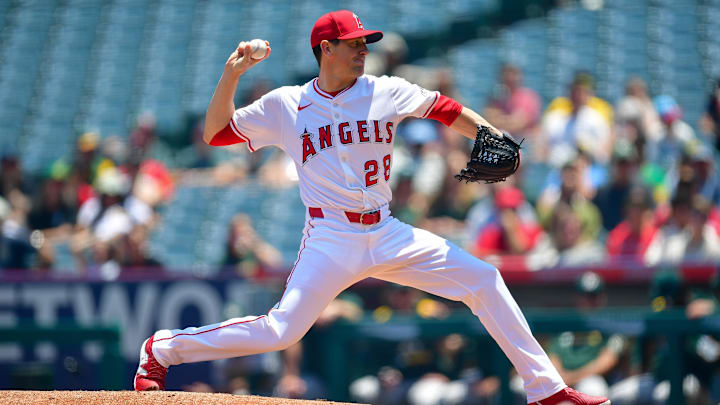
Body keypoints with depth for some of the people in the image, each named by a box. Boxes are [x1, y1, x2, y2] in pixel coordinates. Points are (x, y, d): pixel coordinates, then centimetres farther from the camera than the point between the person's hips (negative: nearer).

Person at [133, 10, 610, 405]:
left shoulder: (387, 92, 6)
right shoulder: (285, 105, 1)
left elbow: (446, 109, 14)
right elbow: (215, 133, 2)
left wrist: (490, 135, -4)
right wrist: (232, 74, -10)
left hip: (388, 234, 4)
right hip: (331, 240, -4)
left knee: (483, 279, -5)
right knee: (280, 331, -17)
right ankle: (161, 349, 0)